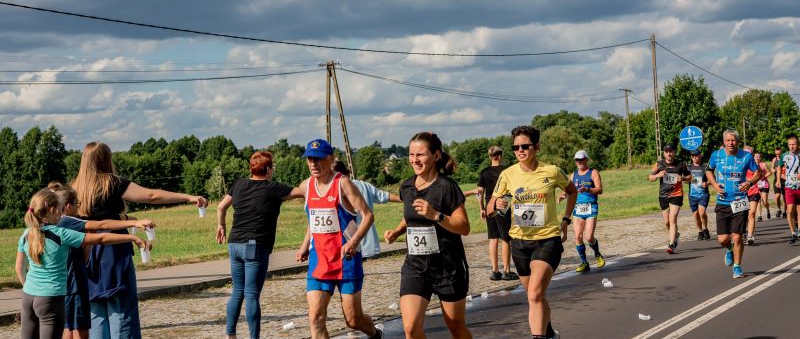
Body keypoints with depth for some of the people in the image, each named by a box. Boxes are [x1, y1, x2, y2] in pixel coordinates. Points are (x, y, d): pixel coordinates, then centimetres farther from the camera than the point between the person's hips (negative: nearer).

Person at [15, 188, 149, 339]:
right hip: (51, 299, -6)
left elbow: (19, 267, 14)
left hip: (28, 296, 6)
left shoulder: (26, 235, 4)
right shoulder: (61, 235, -13)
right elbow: (100, 238, -13)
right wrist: (133, 238, -9)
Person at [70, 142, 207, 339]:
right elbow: (151, 196, -13)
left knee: (97, 316, 11)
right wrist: (188, 197, -11)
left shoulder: (76, 188, 8)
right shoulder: (112, 183, -7)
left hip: (87, 258, 5)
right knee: (121, 313, -1)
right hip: (113, 255, -5)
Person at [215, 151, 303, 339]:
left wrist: (221, 226, 33)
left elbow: (221, 207, 18)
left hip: (234, 244, 6)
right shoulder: (273, 189, -7)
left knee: (237, 292, 14)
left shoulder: (239, 184, 9)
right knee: (252, 295, -6)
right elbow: (301, 192, 1)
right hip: (256, 246, -6)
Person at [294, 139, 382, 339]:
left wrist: (354, 241, -28)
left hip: (346, 258, -4)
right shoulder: (306, 186, 7)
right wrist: (305, 245, 15)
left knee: (353, 319, 5)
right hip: (318, 260, 5)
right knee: (315, 318, -9)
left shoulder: (342, 183, -11)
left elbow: (367, 215, -15)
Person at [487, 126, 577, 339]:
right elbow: (489, 209, 1)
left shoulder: (552, 172, -8)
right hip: (519, 241, 4)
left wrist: (565, 220, 5)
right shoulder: (508, 175, -4)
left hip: (548, 239, -3)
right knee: (536, 296, 17)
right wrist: (496, 205, -22)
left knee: (535, 295, -22)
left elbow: (572, 192, 14)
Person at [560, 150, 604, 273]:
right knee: (577, 236, -5)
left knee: (589, 237, -11)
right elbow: (568, 190, 14)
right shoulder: (573, 175, 14)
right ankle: (584, 263, 7)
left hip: (591, 208, -4)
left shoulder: (593, 173, 0)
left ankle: (598, 255, 19)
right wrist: (564, 195, -9)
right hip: (578, 208, 4)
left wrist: (587, 190, -28)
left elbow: (600, 190, -11)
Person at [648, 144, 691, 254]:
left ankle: (672, 245, -17)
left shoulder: (680, 164, -1)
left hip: (676, 195, -3)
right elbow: (650, 178, 3)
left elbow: (689, 176, 10)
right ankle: (675, 235, 39)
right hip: (663, 195, 3)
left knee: (672, 219, -15)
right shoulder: (659, 164, 2)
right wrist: (657, 175, -18)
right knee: (666, 222, 10)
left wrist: (682, 178, -12)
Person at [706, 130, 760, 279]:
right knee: (722, 239, -1)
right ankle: (730, 250, 36)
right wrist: (714, 184, -1)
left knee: (737, 237, -4)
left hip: (739, 202, -1)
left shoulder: (746, 156, -4)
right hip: (722, 203, 1)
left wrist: (749, 182, -12)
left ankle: (737, 267, 14)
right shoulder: (716, 155, 0)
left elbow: (758, 173, 8)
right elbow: (709, 171, 17)